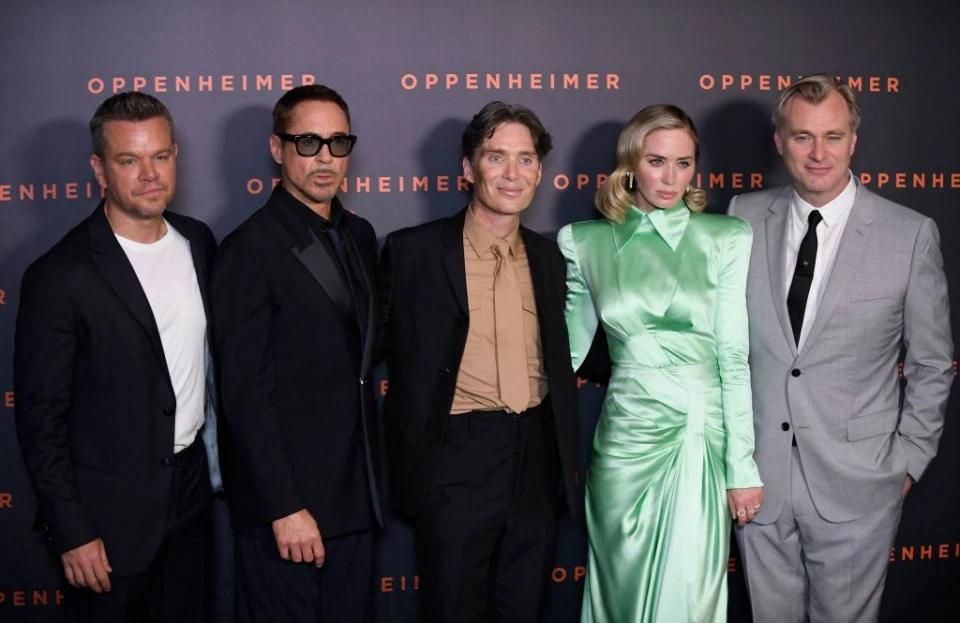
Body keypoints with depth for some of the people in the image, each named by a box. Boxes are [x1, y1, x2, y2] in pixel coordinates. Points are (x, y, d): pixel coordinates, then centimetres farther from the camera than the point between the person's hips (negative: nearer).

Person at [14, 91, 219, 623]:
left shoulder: (198, 241, 1)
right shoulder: (60, 277, -17)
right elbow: (40, 417, -14)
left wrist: (218, 453, 12)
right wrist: (71, 534, -13)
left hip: (190, 485, 6)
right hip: (109, 509, -5)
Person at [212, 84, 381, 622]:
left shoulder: (361, 236, 9)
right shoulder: (253, 249, -13)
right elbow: (246, 394, -15)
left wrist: (371, 480, 9)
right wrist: (284, 507, -18)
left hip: (354, 492, 7)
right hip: (285, 499, -6)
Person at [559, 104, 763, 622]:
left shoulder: (727, 239, -1)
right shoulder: (586, 243, 4)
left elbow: (735, 358, -3)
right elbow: (569, 348, 10)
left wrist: (743, 465, -5)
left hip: (703, 437, -1)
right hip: (624, 437, 1)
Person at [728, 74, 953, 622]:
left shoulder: (911, 234, -7)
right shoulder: (745, 217, -1)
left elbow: (932, 363, 1)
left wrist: (909, 460, 0)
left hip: (855, 484, -2)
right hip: (757, 475, 2)